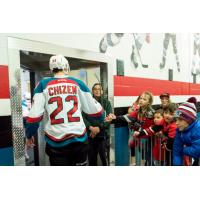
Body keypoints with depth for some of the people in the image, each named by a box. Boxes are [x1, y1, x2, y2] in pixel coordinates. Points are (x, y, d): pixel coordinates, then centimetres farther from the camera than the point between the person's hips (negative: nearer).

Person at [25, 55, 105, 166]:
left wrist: (29, 135, 13)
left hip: (56, 143, 0)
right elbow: (94, 109, 5)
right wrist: (103, 117, 26)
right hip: (79, 139, 1)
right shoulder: (78, 83, 2)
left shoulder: (44, 84, 1)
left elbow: (35, 114, -4)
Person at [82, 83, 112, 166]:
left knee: (105, 159, 0)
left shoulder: (106, 102, 3)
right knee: (91, 159, 13)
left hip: (103, 135, -1)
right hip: (90, 135, 2)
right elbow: (83, 117, -3)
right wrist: (90, 127, -18)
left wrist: (99, 128, -16)